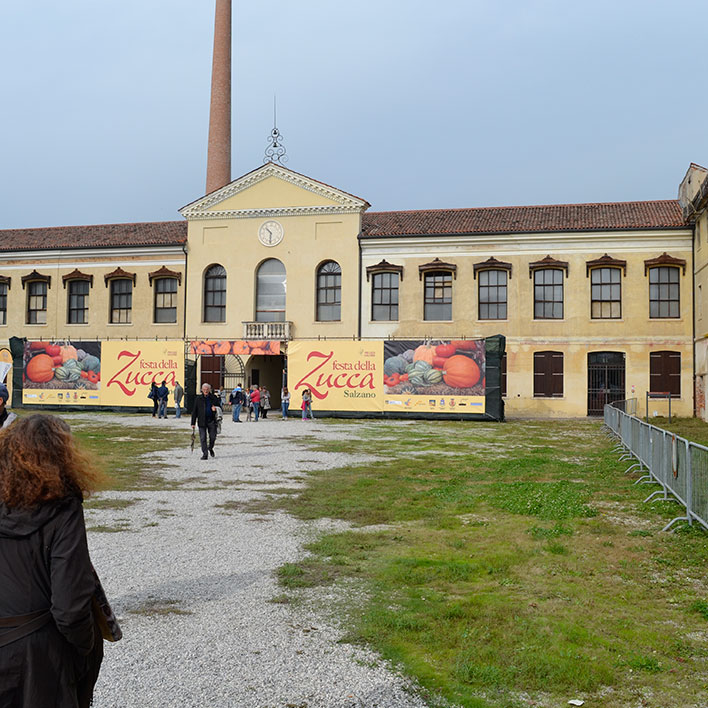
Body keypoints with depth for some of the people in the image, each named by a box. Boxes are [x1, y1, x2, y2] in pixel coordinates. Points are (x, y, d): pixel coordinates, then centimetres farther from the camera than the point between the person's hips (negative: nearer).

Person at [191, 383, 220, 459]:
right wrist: (193, 423, 1)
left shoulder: (214, 398, 6)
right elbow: (194, 411, 5)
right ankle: (205, 454, 2)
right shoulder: (198, 399, 5)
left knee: (213, 437, 2)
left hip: (212, 421, 1)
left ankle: (210, 448, 32)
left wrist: (215, 408, -11)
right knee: (203, 438, -4)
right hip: (202, 421, -1)